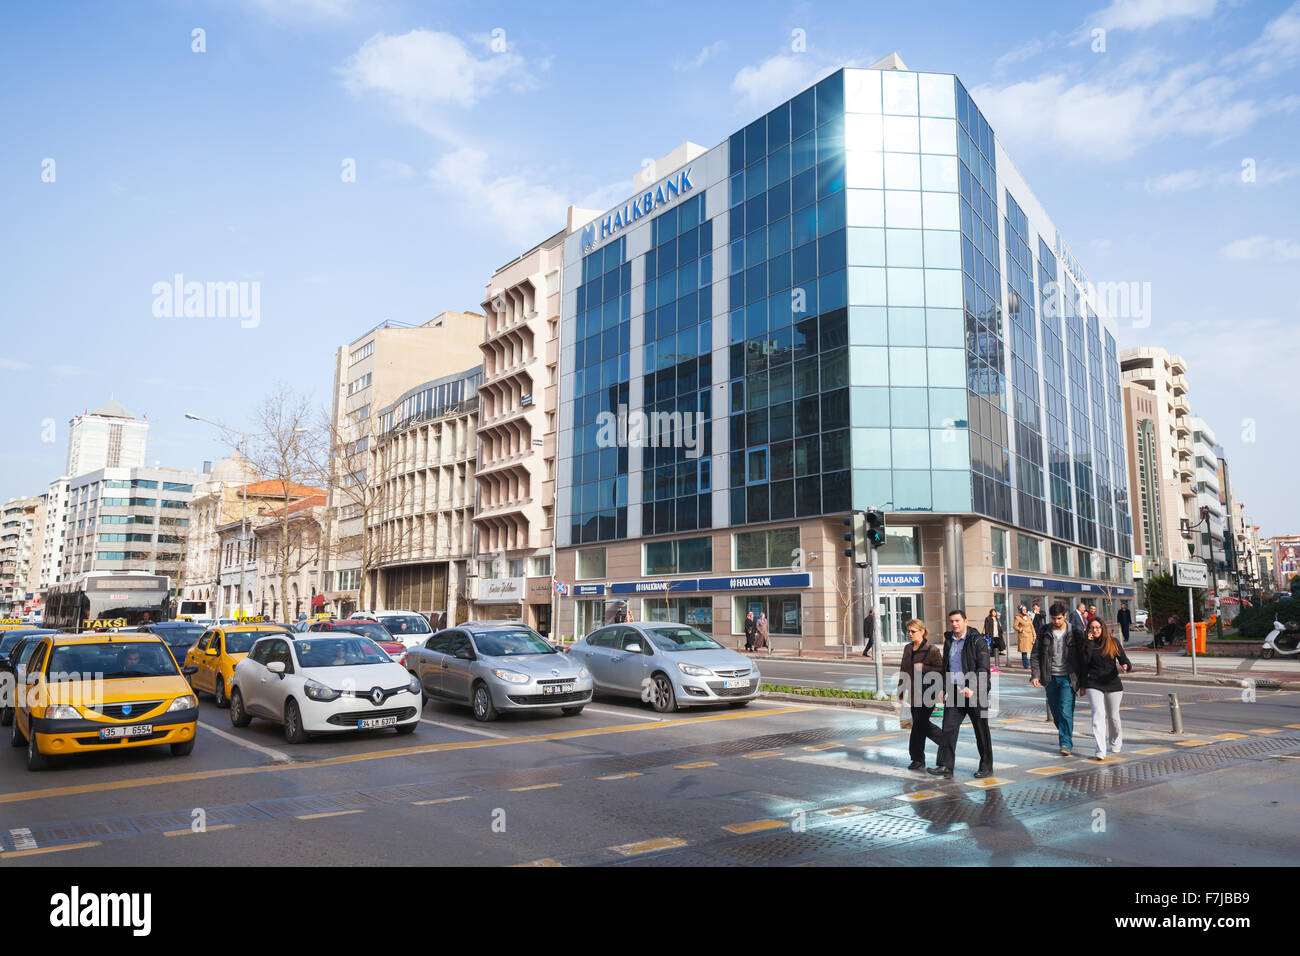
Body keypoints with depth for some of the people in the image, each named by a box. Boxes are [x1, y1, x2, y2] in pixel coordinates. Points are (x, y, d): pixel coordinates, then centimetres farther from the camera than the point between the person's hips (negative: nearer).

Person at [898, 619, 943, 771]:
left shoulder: (932, 650, -10)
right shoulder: (907, 648, 11)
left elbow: (941, 670, -11)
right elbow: (904, 670, 18)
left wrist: (924, 668, -22)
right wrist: (901, 690, 17)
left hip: (927, 694, -7)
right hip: (913, 693, 7)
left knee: (919, 725, -5)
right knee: (923, 725, 14)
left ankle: (918, 760, 5)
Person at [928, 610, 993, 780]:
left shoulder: (978, 641, -7)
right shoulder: (948, 640, 13)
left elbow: (983, 668, -12)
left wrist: (972, 689, -20)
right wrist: (945, 690, 16)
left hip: (975, 691, -5)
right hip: (954, 691, 5)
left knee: (981, 730, 5)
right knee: (948, 728, -2)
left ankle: (986, 767, 17)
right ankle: (946, 766, -1)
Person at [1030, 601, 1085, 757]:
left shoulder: (1075, 632, -5)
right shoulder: (1045, 631, 0)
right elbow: (1035, 654, 2)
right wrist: (1035, 675, -8)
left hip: (1067, 678, -3)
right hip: (1050, 678, 3)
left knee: (1065, 711, -12)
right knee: (1055, 712, 12)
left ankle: (1066, 744, -5)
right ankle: (1065, 735, 34)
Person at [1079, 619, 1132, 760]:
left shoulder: (1113, 643, 2)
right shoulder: (1087, 644, 0)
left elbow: (1124, 659, 0)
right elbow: (1083, 663, -12)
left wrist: (1126, 666, -21)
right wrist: (1089, 642, -13)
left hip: (1113, 685, 2)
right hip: (1093, 686, -2)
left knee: (1113, 716, 13)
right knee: (1098, 714, -14)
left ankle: (1116, 743, 40)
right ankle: (1100, 751, -16)